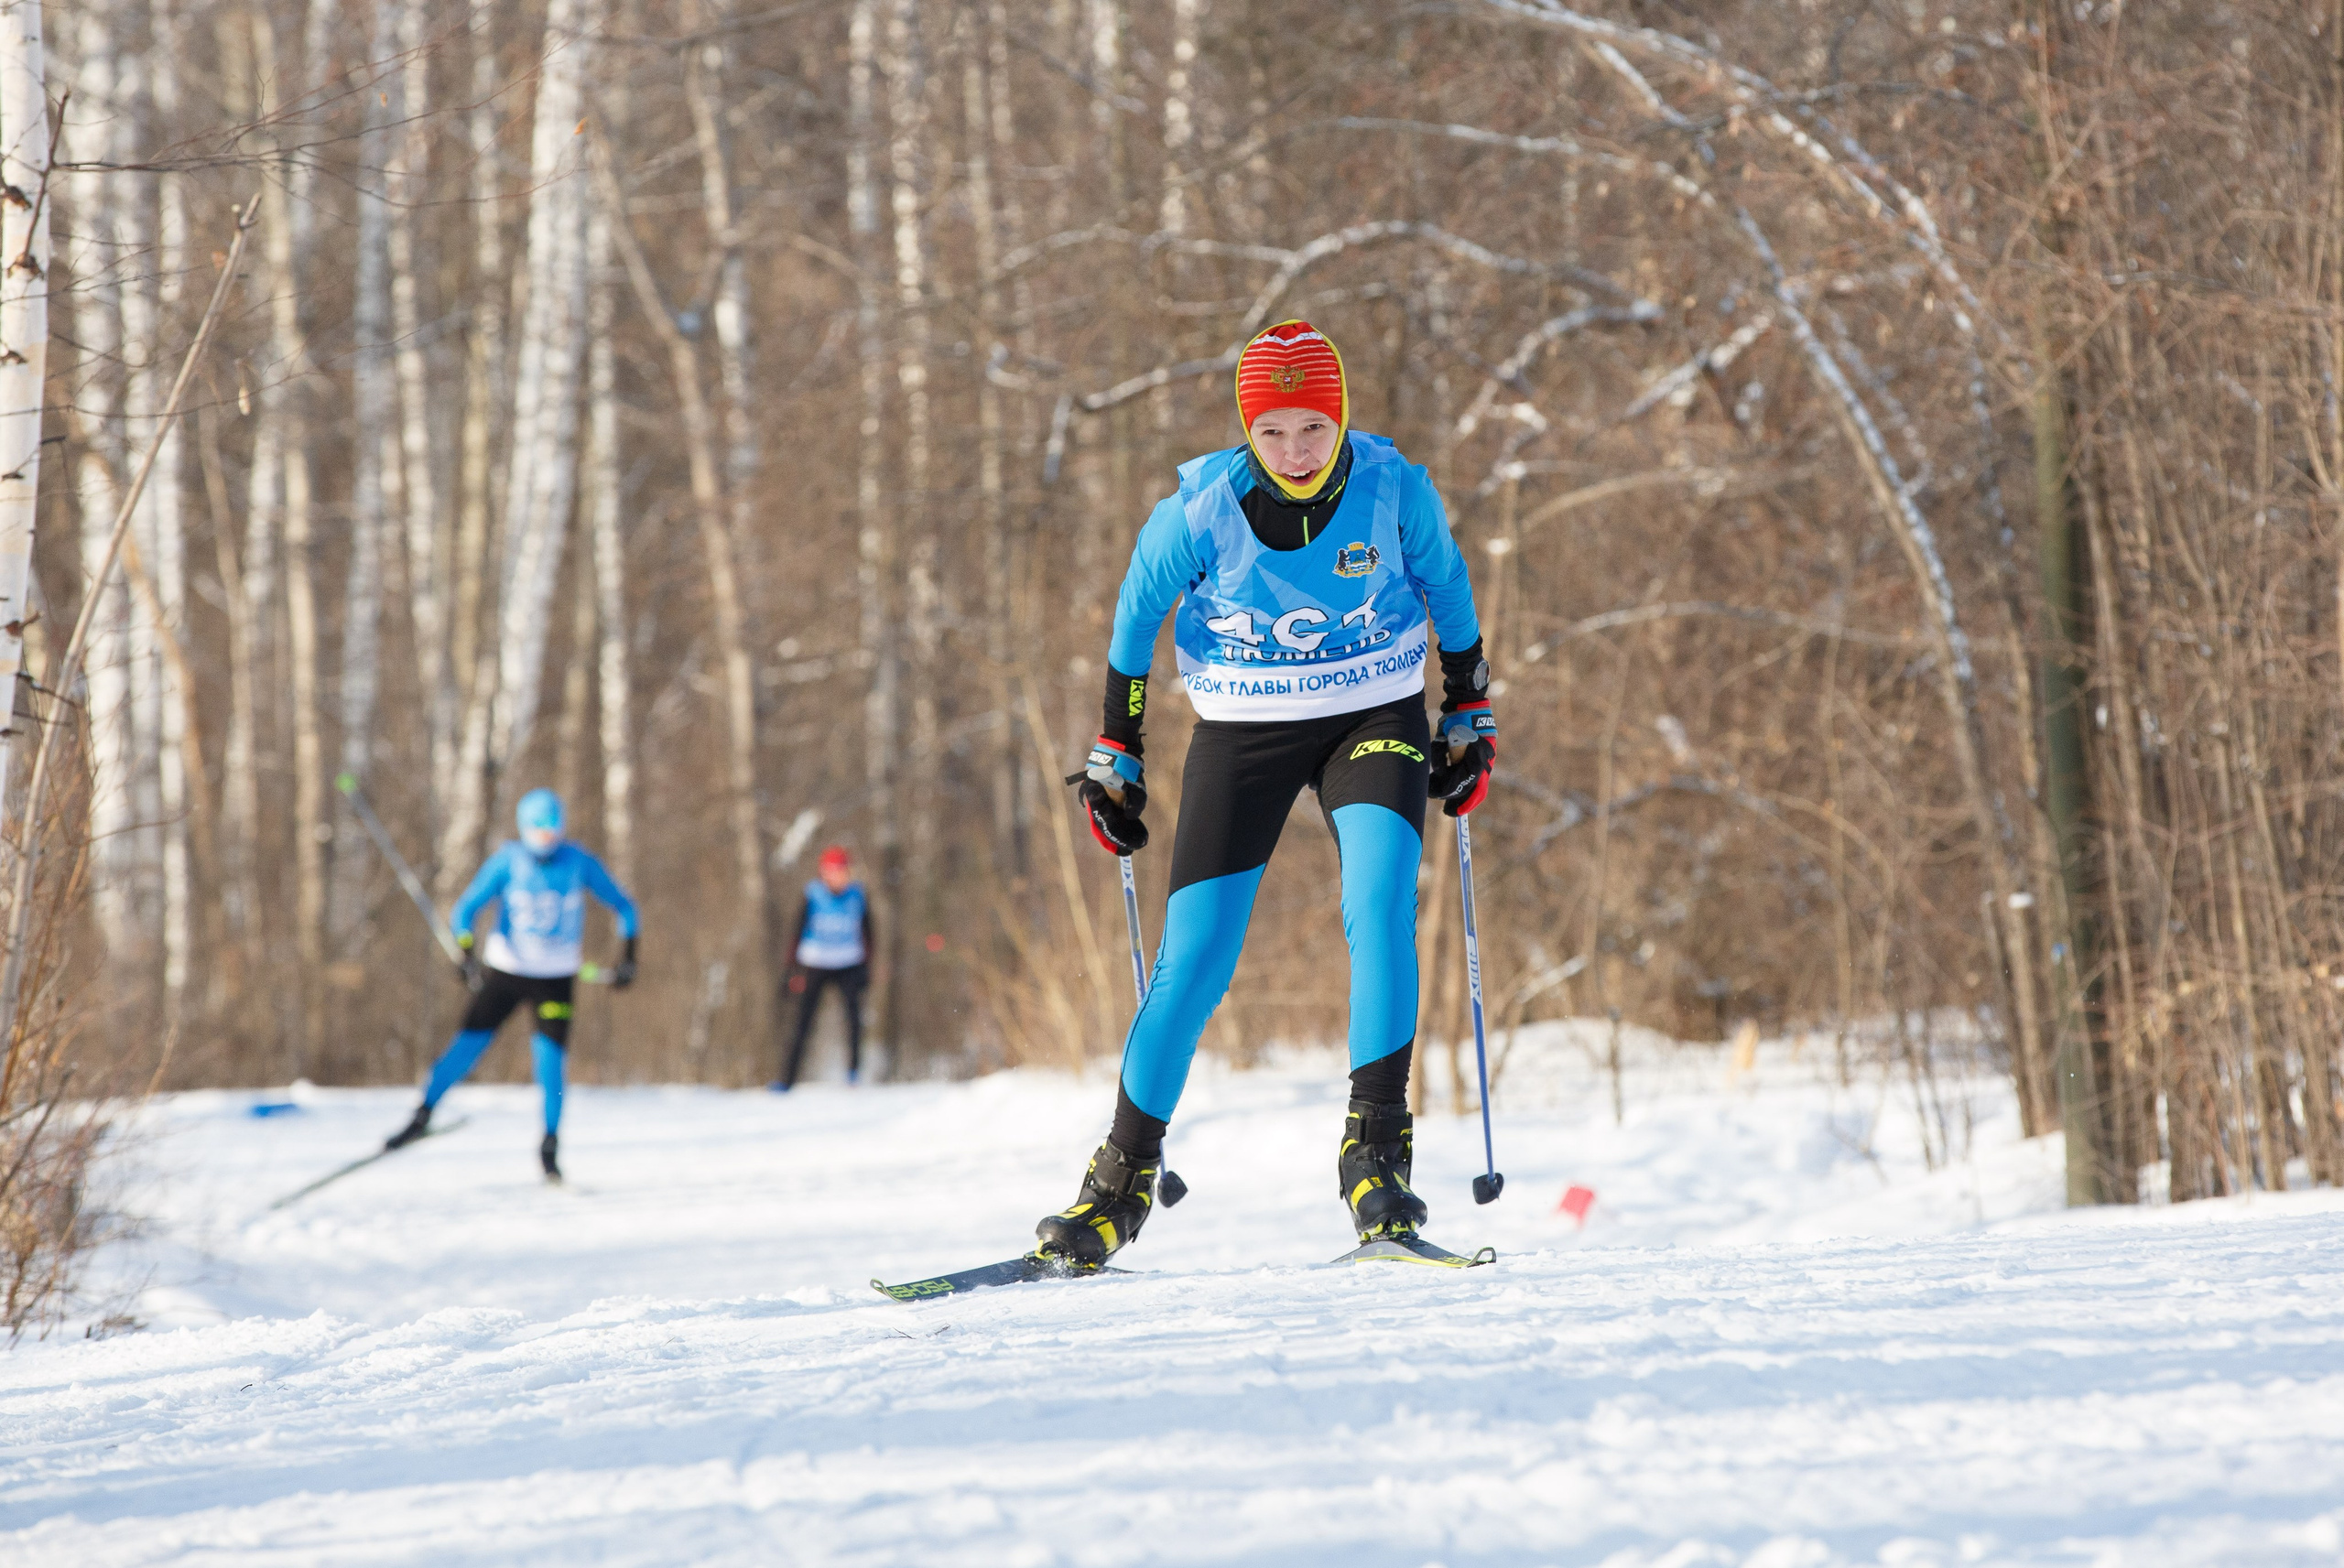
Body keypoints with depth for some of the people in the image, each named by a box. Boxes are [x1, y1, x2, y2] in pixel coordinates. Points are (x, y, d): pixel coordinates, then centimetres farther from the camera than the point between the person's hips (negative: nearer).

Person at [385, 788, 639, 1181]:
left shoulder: (580, 864, -8)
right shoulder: (507, 861, -11)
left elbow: (623, 907, 3)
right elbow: (466, 909, -11)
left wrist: (628, 956, -8)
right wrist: (466, 953, -27)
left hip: (555, 982, 0)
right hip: (505, 971, 0)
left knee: (551, 1059, -11)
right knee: (468, 1043, -7)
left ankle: (550, 1145, 5)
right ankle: (423, 1116, 10)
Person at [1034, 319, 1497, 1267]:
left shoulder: (1394, 489, -16)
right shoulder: (1200, 508, -17)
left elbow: (1445, 585, 5)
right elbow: (1136, 616, 0)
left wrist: (1469, 717, 10)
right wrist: (1113, 757, 5)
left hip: (1375, 723, 0)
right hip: (1242, 733, 0)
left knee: (1379, 913, -26)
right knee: (1191, 964, -4)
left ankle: (1376, 1152, -23)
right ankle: (1121, 1181, 11)